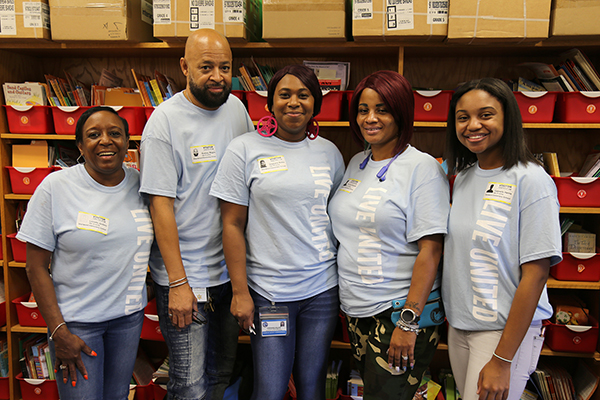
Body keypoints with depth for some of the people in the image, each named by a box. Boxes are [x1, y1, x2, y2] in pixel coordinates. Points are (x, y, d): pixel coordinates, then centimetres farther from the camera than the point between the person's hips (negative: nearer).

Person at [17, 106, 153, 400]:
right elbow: (36, 268, -9)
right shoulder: (56, 186, -11)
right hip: (75, 320, -3)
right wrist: (59, 331, -12)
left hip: (130, 315, 4)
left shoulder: (140, 184, -1)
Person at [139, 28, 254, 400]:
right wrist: (178, 283, -17)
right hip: (184, 274, -6)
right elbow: (161, 204, -16)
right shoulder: (165, 121, -13)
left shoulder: (236, 108, 4)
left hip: (230, 270, 6)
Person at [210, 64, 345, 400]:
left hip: (323, 289, 3)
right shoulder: (246, 149, -4)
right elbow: (232, 224, -4)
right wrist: (240, 291, -6)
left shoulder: (329, 152, 7)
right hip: (268, 293, -3)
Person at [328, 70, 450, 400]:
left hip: (399, 311, -6)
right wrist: (347, 299, 13)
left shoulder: (422, 168, -12)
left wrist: (409, 322, -19)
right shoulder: (356, 163, 9)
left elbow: (430, 251, -17)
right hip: (357, 311, 7)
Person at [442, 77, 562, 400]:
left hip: (506, 329, -6)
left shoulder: (531, 180, -15)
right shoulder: (463, 177, 5)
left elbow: (535, 274, -17)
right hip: (459, 325, 6)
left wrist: (502, 360, -17)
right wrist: (452, 316, 8)